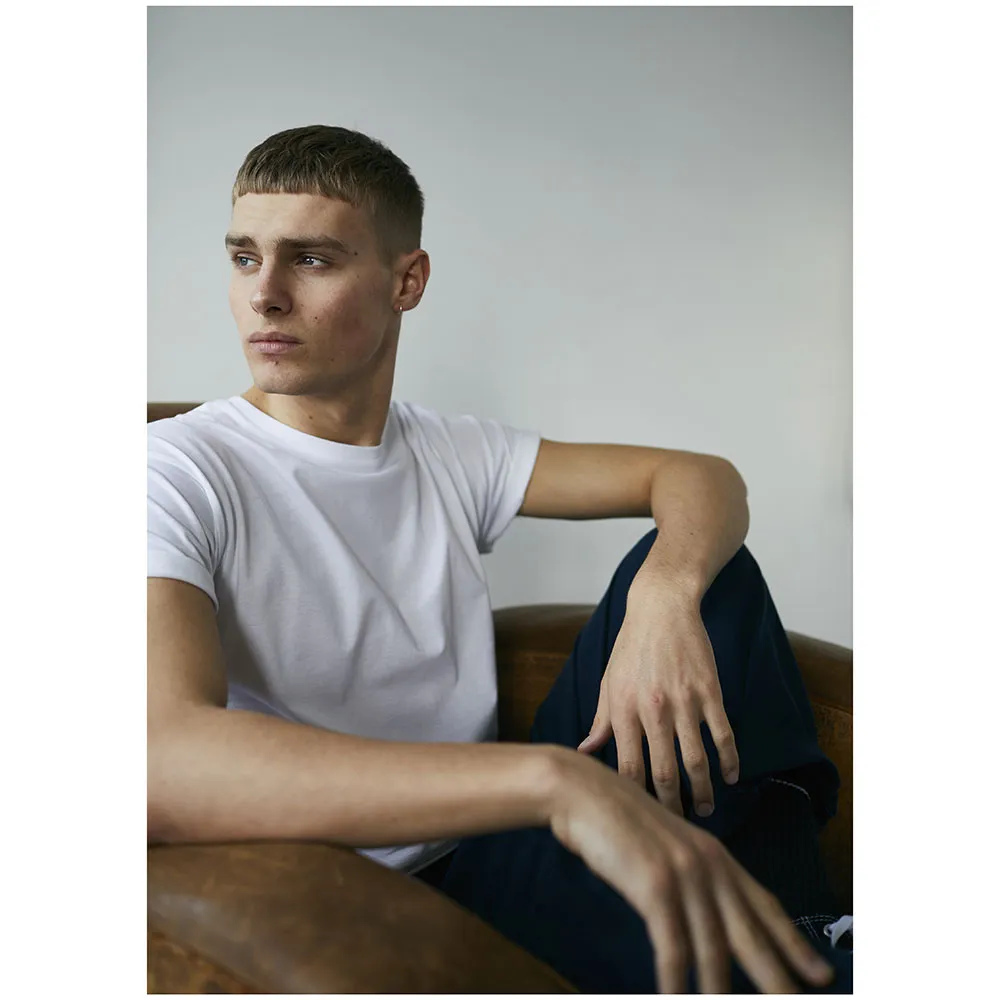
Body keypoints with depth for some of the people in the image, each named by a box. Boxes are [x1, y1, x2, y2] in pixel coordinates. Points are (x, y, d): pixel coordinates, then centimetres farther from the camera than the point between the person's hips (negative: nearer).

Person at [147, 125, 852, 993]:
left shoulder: (453, 455, 6)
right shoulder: (178, 472, -12)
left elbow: (703, 477, 6)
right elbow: (162, 764, -31)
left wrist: (665, 596, -19)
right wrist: (555, 781, -40)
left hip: (498, 838, 7)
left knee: (704, 563, -3)